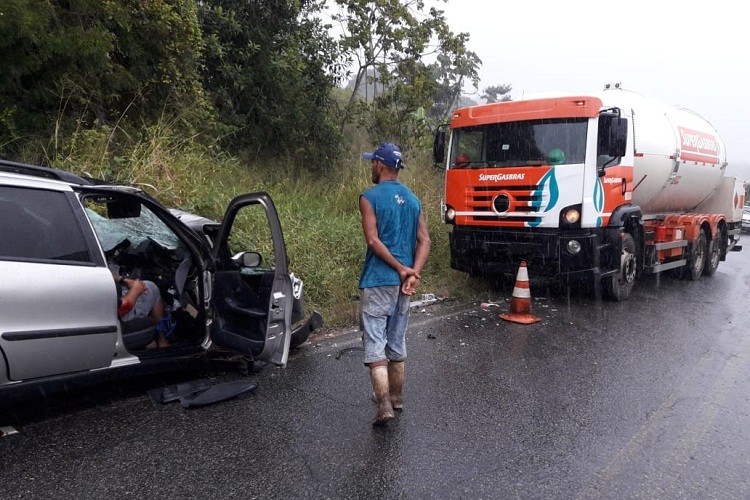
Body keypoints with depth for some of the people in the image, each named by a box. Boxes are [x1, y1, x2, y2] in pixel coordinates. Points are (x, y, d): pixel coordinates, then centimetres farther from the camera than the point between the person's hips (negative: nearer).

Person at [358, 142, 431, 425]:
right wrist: (413, 273, -7)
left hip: (378, 281, -6)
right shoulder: (413, 200, 12)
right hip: (403, 283, 7)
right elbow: (424, 241, 3)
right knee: (397, 343, 17)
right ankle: (396, 398, 29)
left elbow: (373, 240, -16)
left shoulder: (370, 197, -7)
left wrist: (402, 269, -12)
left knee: (375, 343, -2)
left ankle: (384, 406, -8)